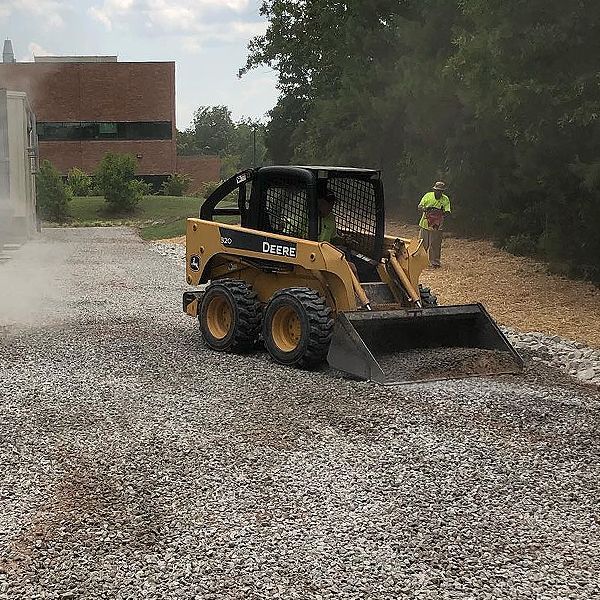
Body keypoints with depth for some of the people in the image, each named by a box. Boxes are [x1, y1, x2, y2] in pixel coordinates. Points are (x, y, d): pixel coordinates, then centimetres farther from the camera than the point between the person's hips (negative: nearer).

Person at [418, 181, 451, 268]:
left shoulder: (445, 199, -4)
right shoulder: (428, 195, -3)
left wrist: (442, 213, -32)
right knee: (422, 244, 8)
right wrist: (425, 208, -27)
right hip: (425, 224, 1)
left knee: (435, 245, 2)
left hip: (437, 226, -1)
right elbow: (419, 206, -6)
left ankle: (435, 262, 14)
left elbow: (447, 212, -12)